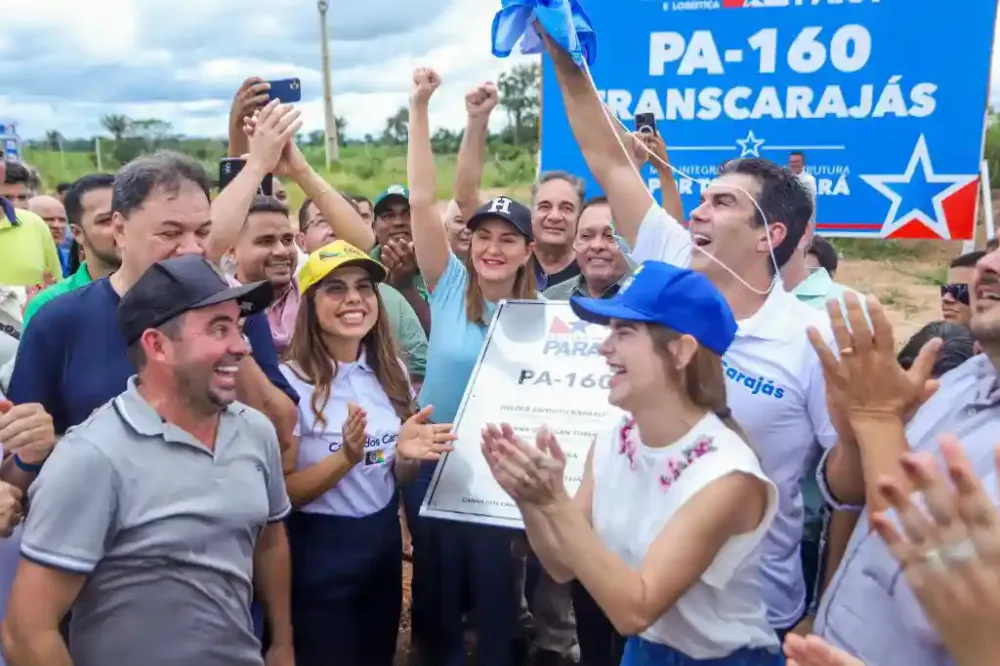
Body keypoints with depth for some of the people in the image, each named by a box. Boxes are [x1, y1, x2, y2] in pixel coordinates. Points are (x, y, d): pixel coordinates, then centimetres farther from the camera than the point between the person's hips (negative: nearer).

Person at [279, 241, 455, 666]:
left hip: (384, 541, 6)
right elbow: (281, 493, -15)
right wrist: (346, 458, -30)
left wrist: (407, 454, -12)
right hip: (318, 551, -5)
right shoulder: (290, 381, -17)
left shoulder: (391, 372, 1)